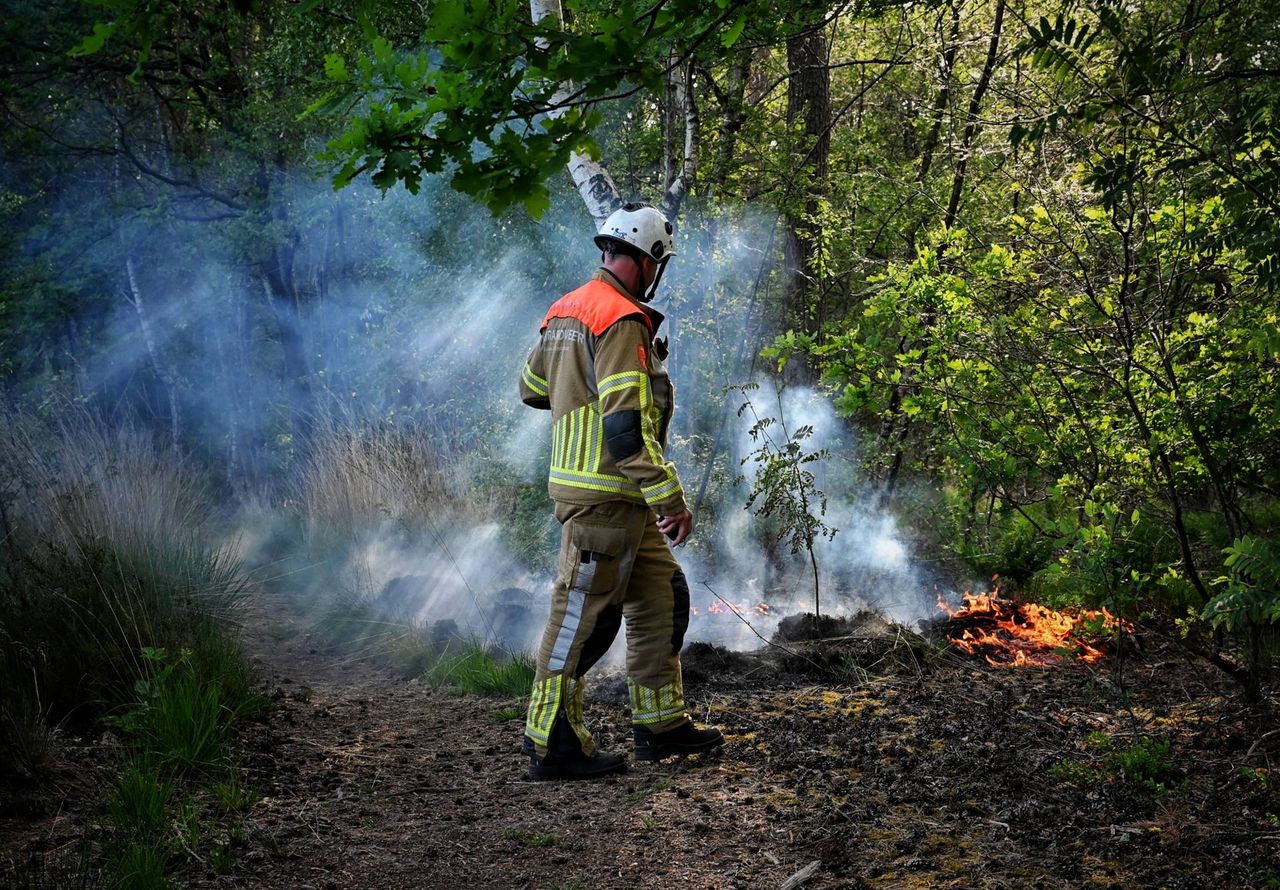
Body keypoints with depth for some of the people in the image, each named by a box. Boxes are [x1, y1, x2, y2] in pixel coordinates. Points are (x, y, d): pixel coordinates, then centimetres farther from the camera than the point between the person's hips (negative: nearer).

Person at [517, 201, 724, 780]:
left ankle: (661, 724, 24)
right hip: (606, 493, -10)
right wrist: (669, 498, -22)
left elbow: (531, 387, 26)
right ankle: (552, 745, 2)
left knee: (662, 598, 16)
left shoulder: (566, 310, 13)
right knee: (584, 615, -4)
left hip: (617, 497, 10)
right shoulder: (622, 321, -17)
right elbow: (627, 426, -24)